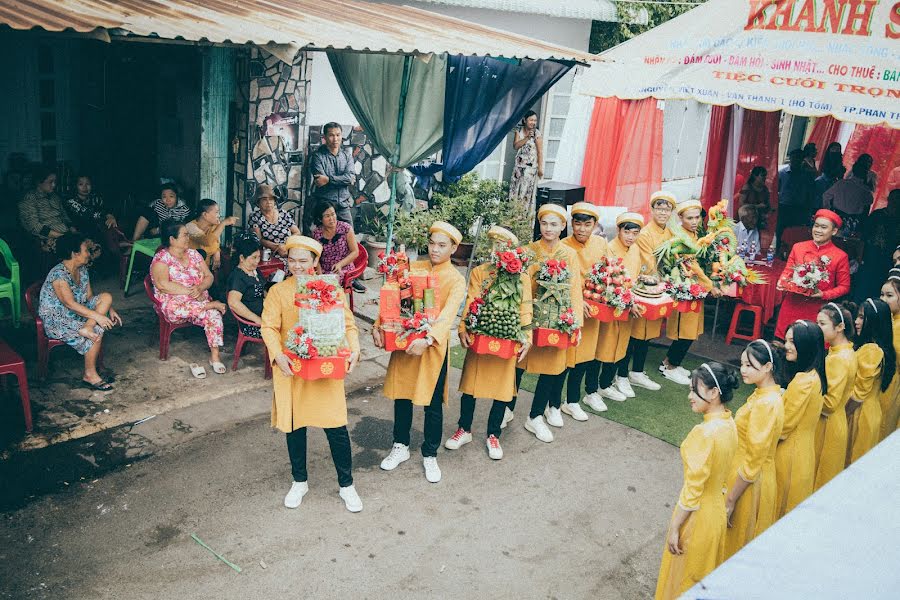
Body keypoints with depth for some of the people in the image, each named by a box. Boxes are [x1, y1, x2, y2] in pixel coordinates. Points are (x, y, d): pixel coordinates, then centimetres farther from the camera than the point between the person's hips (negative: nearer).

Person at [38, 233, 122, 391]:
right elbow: (70, 303, -30)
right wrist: (97, 316, -33)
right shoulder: (59, 274, -23)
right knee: (97, 332, -26)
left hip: (76, 312, 8)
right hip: (55, 319, -8)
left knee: (106, 297, -11)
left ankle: (87, 328, -24)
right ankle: (89, 375, -15)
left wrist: (109, 309, -2)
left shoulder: (82, 270, 4)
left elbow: (90, 296, 10)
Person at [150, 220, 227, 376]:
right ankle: (213, 304, -22)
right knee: (177, 307, -40)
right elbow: (162, 284, -20)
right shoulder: (161, 258, -6)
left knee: (214, 315, -27)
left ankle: (214, 356, -24)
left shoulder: (193, 254, 11)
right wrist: (189, 291, -22)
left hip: (200, 300, 4)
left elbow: (209, 276, 7)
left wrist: (200, 289, -15)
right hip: (173, 303, -4)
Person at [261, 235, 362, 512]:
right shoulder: (278, 291, 1)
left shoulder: (331, 289, 1)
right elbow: (269, 327, -6)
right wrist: (278, 355, -23)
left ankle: (346, 485, 19)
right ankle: (299, 482, 32)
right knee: (295, 425, 11)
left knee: (336, 426, 0)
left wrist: (353, 350, -17)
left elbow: (348, 323, 1)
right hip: (291, 368, 1)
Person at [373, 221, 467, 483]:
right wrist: (379, 326, -11)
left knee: (433, 403, 6)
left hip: (434, 346, -3)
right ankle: (401, 446, 32)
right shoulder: (413, 268, 5)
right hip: (404, 341, 3)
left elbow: (448, 315, -20)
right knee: (401, 395, 13)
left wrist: (428, 339, -34)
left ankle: (430, 455, 24)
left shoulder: (456, 280, -6)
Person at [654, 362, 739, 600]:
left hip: (696, 517, -8)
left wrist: (674, 527, -15)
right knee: (705, 578, 26)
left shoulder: (705, 433, -30)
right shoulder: (729, 424, -4)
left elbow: (692, 490, -25)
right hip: (717, 510, 8)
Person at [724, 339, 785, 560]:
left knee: (738, 540, 11)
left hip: (748, 483, -8)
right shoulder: (765, 395, 1)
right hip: (760, 477, 8)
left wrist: (730, 500, -17)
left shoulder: (765, 404, -27)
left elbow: (752, 463, -24)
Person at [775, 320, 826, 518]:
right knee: (793, 506, 21)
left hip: (790, 452, -8)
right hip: (803, 448, 8)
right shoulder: (815, 375, 3)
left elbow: (784, 426, -19)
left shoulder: (803, 381, -25)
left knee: (781, 506, 8)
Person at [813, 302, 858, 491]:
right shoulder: (847, 351, 4)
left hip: (827, 424, -9)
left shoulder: (839, 359, -25)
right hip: (836, 420, 9)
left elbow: (829, 402, -24)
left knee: (819, 475, 7)